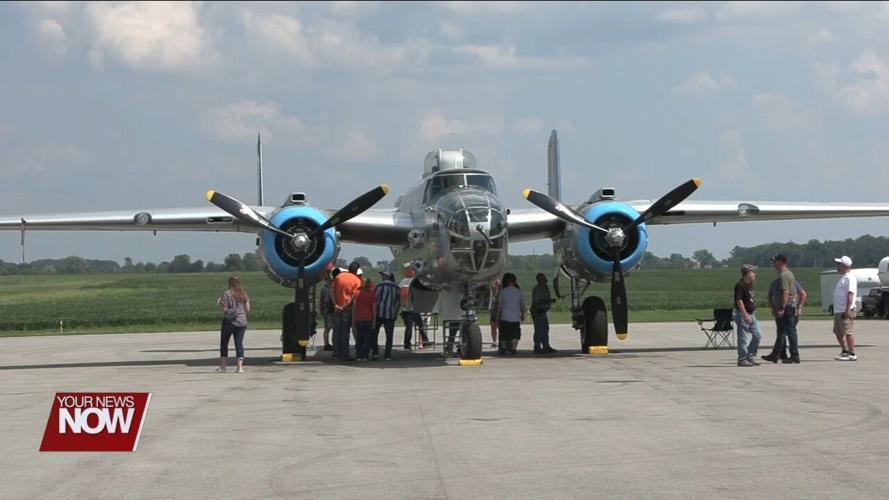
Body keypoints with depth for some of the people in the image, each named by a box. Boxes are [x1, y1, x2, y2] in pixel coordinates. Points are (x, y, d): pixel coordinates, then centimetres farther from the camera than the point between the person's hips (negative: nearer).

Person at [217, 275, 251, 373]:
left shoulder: (227, 294, -9)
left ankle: (223, 366, 13)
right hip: (242, 322, 4)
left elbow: (224, 309, -12)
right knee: (239, 343, 3)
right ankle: (240, 366, -8)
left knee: (224, 342, 11)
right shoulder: (243, 294, 5)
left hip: (229, 321, -4)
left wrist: (219, 304, 6)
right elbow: (248, 309, 5)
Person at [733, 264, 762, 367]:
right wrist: (745, 315, -24)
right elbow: (739, 301, -21)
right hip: (742, 314, -10)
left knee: (758, 335, 9)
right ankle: (742, 359, 3)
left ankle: (750, 357, 15)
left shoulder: (749, 284, 13)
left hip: (751, 314, 10)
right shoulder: (740, 285, -16)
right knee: (744, 338, -4)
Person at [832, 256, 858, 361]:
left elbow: (850, 294, -21)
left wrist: (847, 310, -26)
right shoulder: (844, 277, 20)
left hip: (846, 311, -11)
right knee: (838, 332, 14)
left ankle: (852, 354, -6)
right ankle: (845, 352, 22)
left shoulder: (850, 277, -13)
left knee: (848, 332, -9)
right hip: (838, 310, 11)